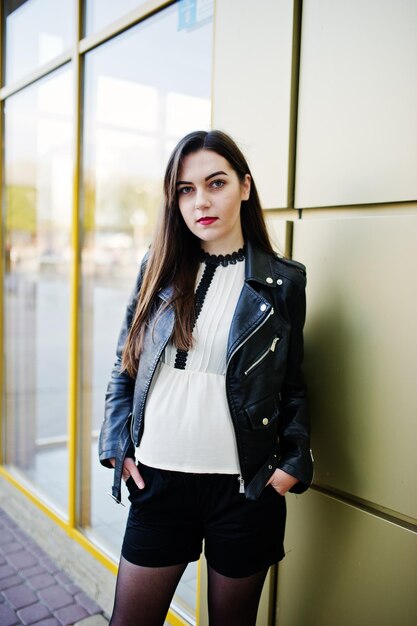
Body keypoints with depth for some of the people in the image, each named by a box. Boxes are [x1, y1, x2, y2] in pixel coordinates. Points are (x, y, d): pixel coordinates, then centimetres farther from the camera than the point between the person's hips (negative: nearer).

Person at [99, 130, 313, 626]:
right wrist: (118, 446, 1)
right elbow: (124, 366, 8)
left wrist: (294, 464, -5)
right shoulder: (158, 268, 2)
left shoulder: (283, 281, -3)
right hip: (158, 478, 2)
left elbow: (292, 385, 3)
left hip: (245, 488, -1)